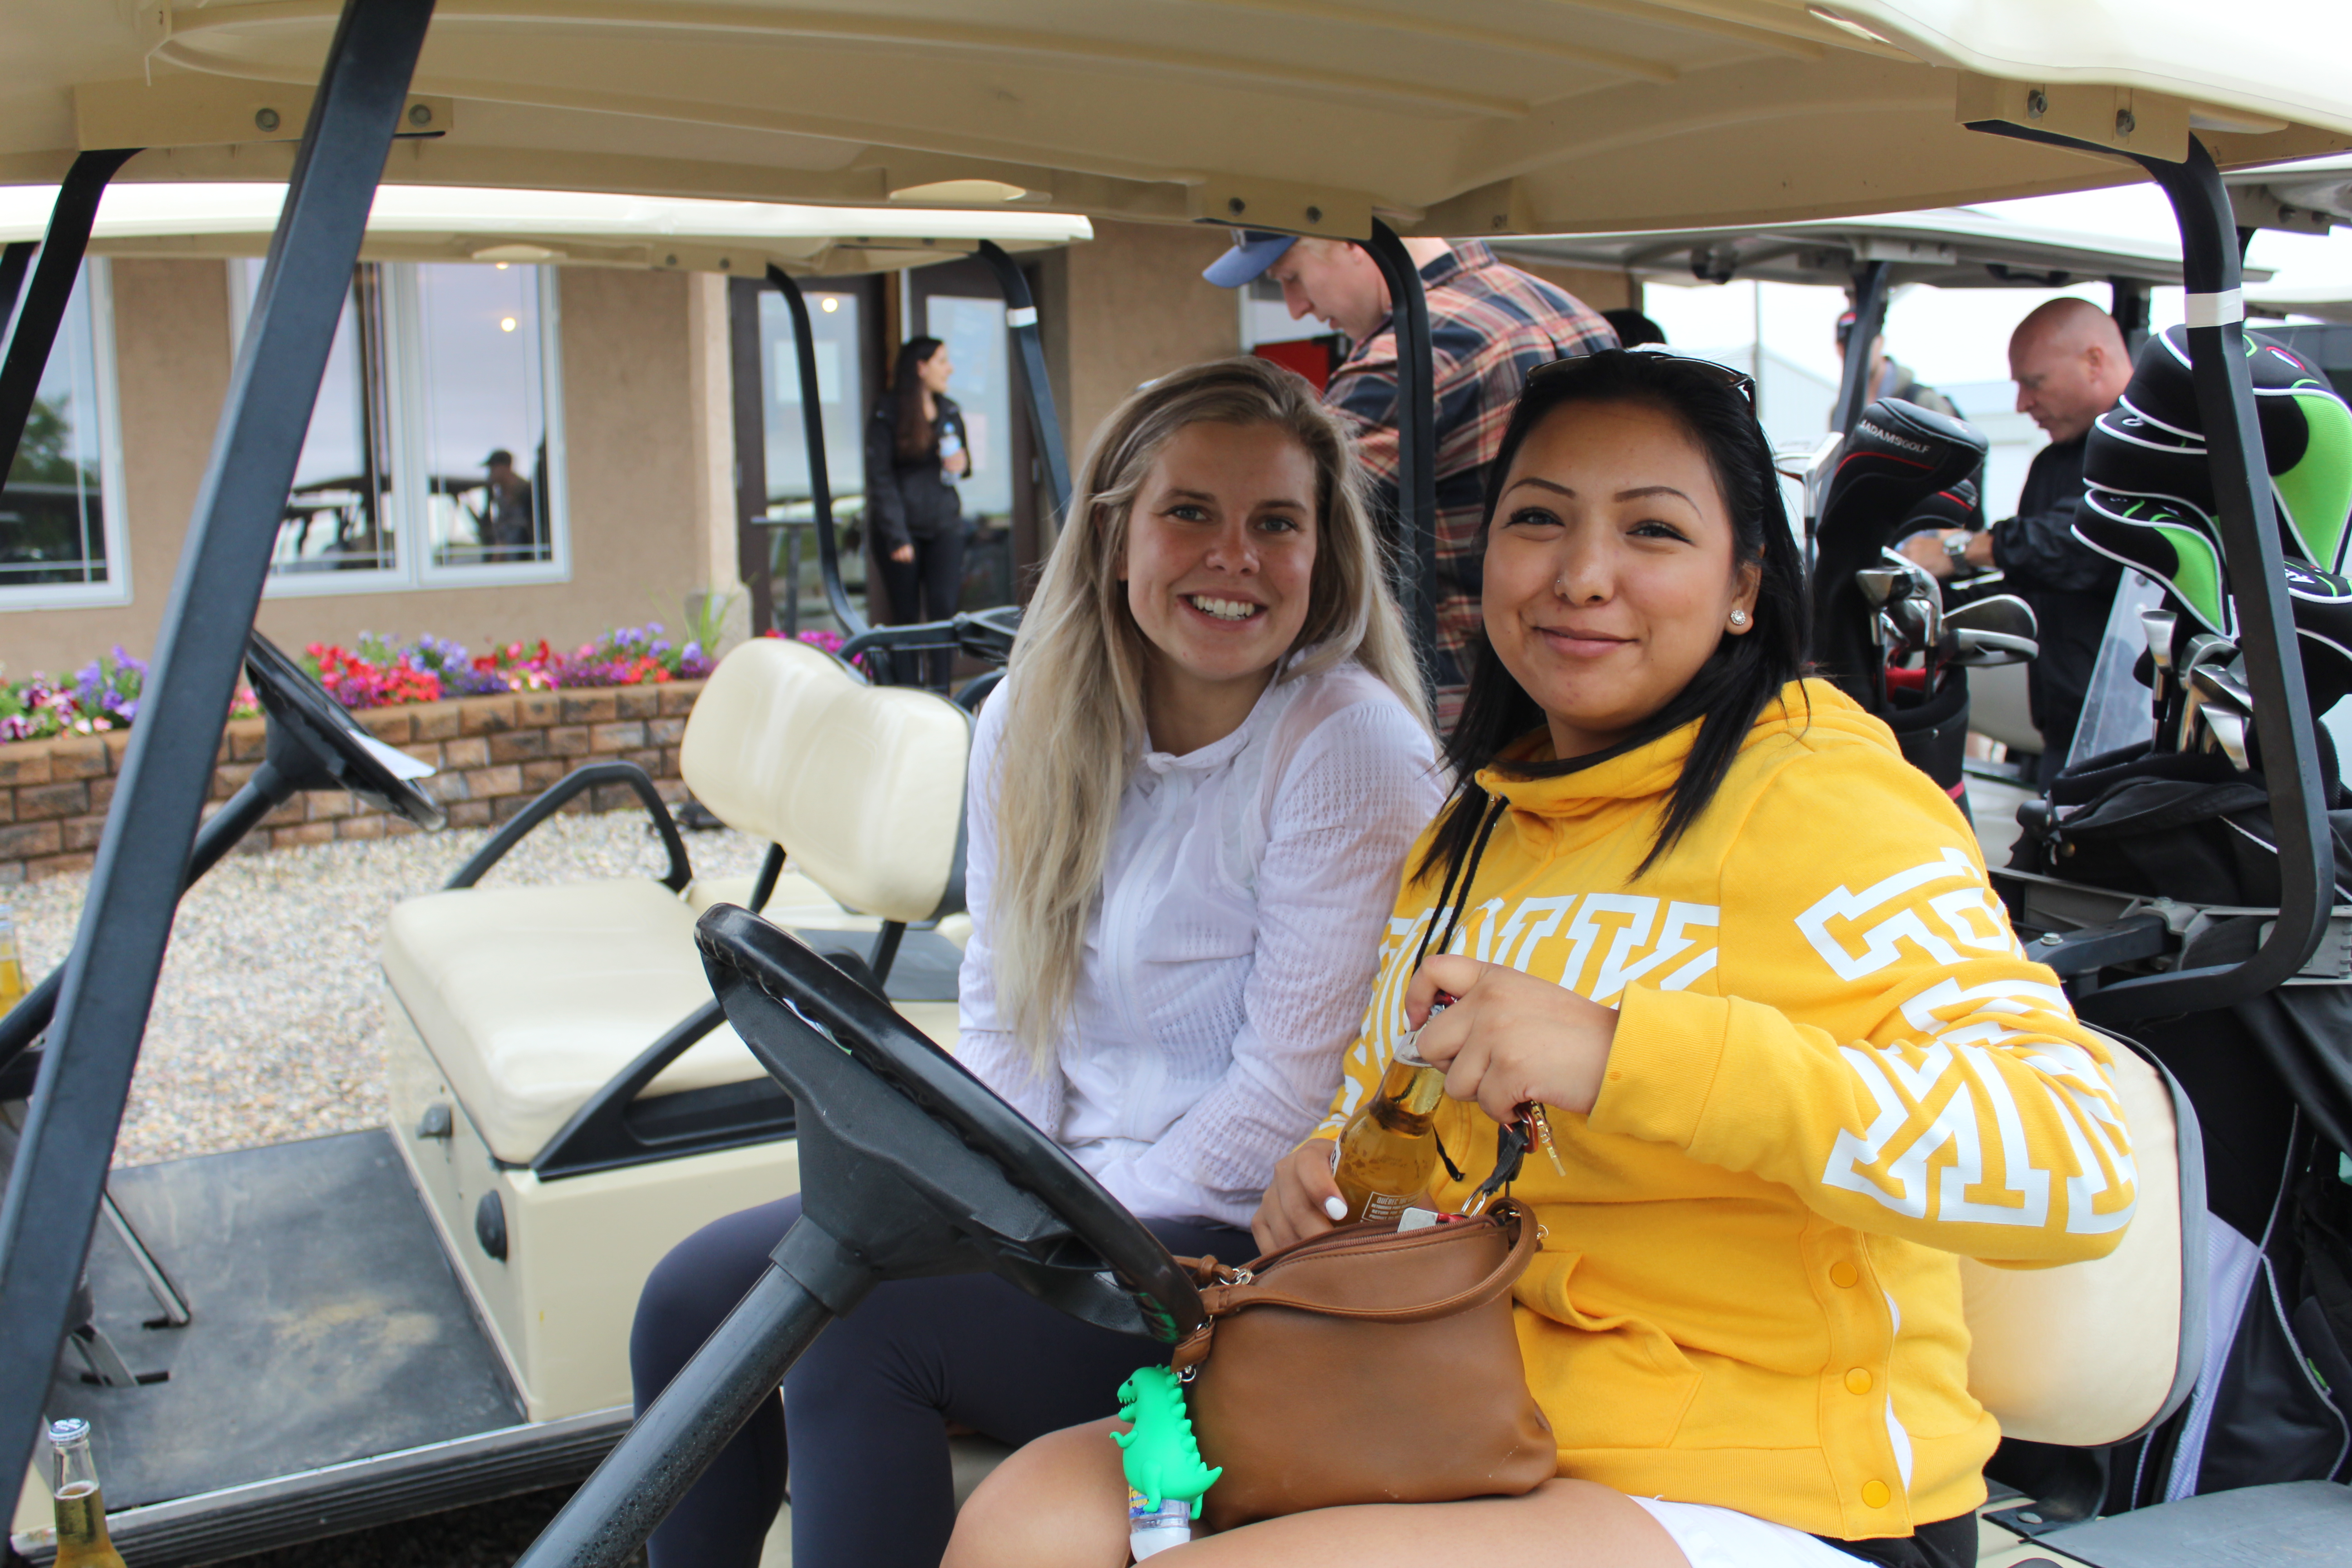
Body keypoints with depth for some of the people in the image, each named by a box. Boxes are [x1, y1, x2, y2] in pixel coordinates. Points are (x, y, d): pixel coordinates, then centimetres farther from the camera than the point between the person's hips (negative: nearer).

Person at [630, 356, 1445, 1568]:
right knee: (694, 1296, -7)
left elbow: (1287, 1096, -16)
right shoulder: (1031, 722, 4)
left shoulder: (1347, 744, -15)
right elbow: (1000, 1014, 9)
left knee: (853, 1322, -23)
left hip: (1232, 1245, -6)